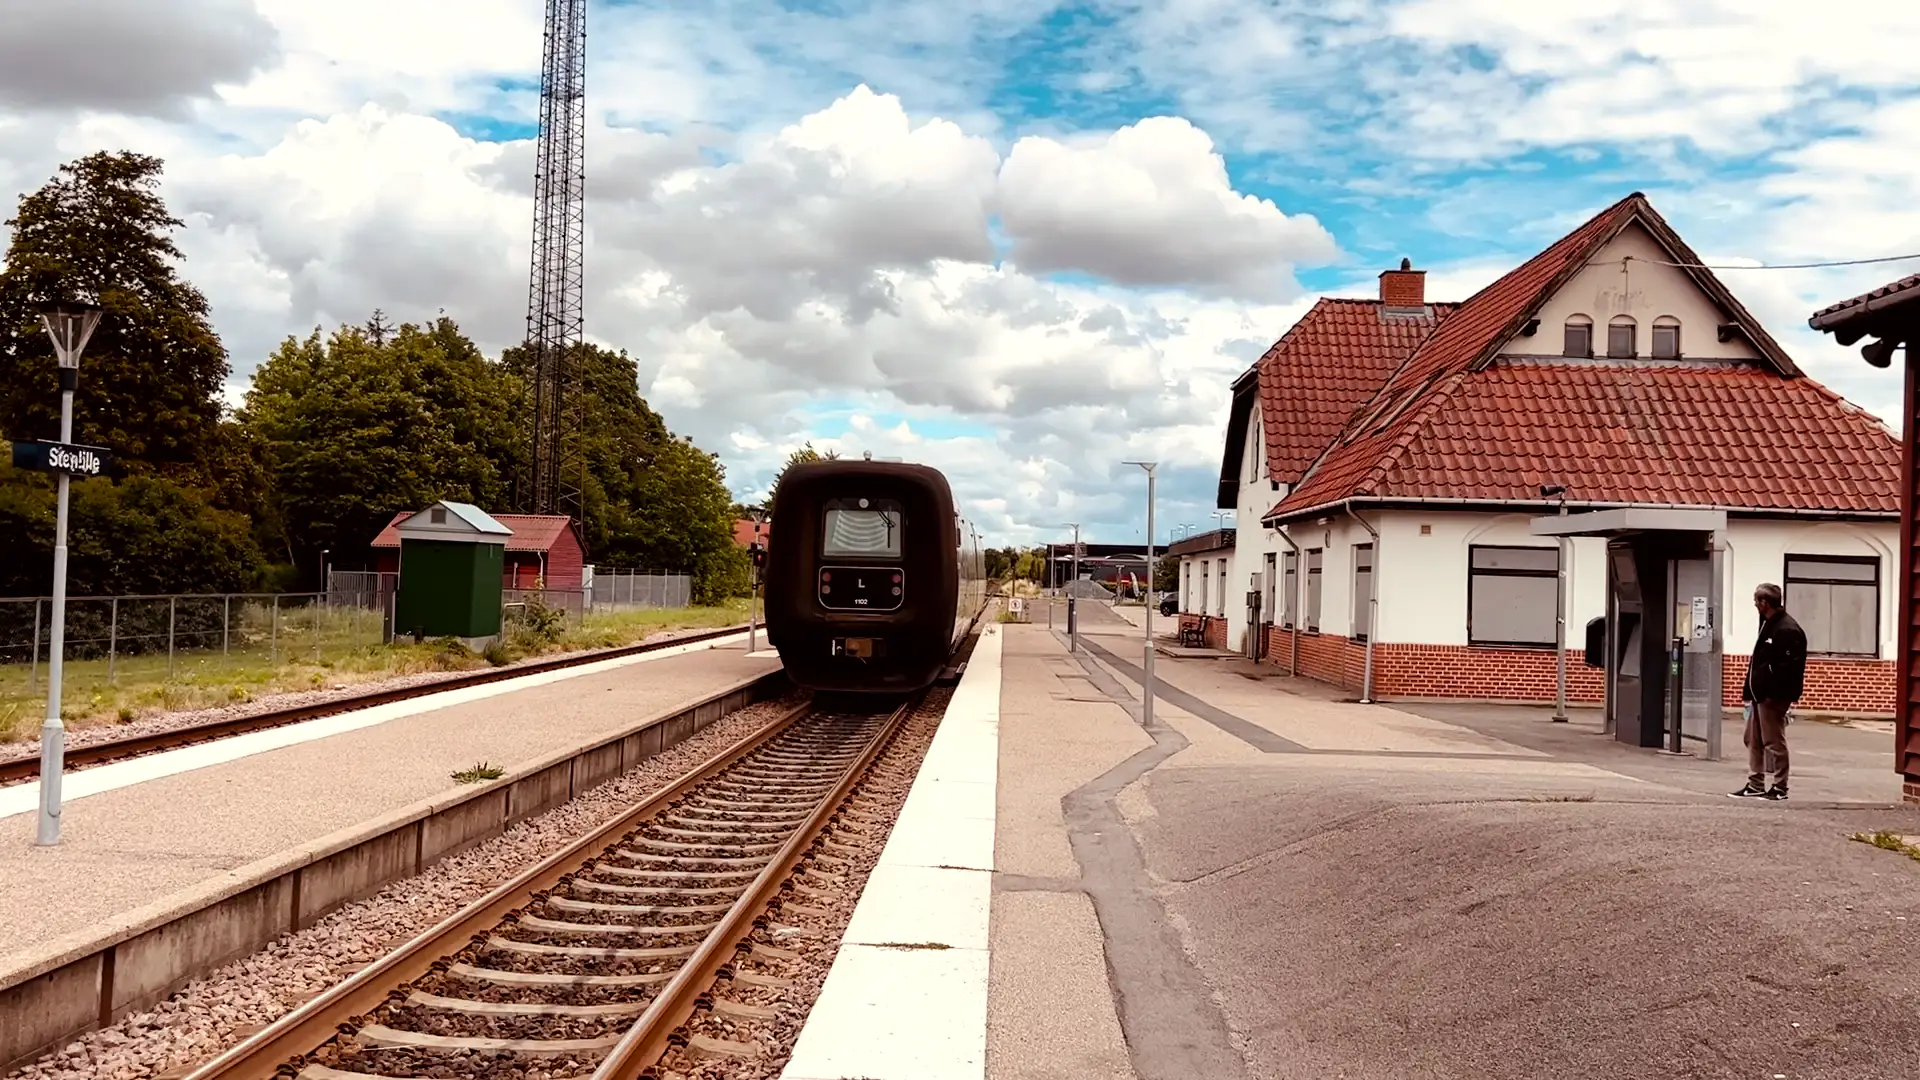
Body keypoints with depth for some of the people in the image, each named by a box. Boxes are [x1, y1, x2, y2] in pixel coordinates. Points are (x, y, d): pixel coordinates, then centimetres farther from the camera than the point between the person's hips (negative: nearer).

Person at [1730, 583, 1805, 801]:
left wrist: (1773, 694, -23)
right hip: (1760, 694, 10)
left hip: (1773, 697, -10)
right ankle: (1755, 785, 21)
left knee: (1774, 742, -2)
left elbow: (1788, 667, -22)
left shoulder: (1787, 630, -17)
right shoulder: (1768, 624, 15)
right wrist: (1750, 690, 15)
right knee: (1753, 740, 14)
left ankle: (1779, 788, 7)